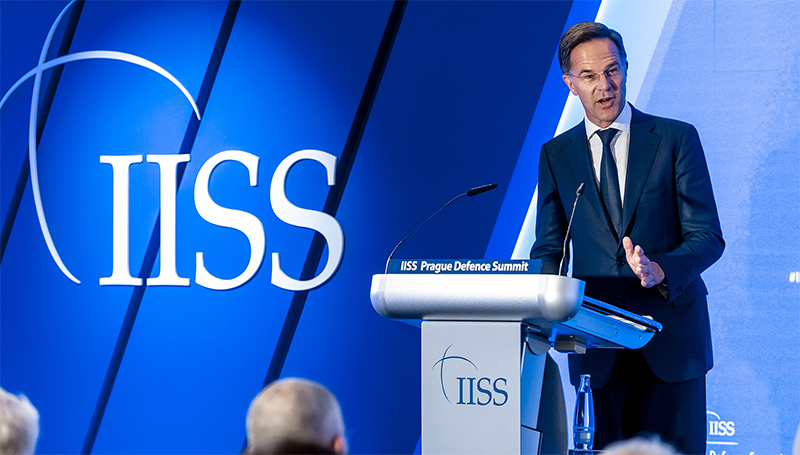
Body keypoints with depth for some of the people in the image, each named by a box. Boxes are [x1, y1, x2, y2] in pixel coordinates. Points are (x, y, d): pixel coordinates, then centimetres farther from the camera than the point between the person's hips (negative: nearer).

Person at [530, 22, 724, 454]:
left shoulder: (676, 139, 2)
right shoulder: (556, 155, 10)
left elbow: (707, 236, -2)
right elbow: (549, 248, 10)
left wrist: (661, 271, -23)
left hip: (671, 338, -2)